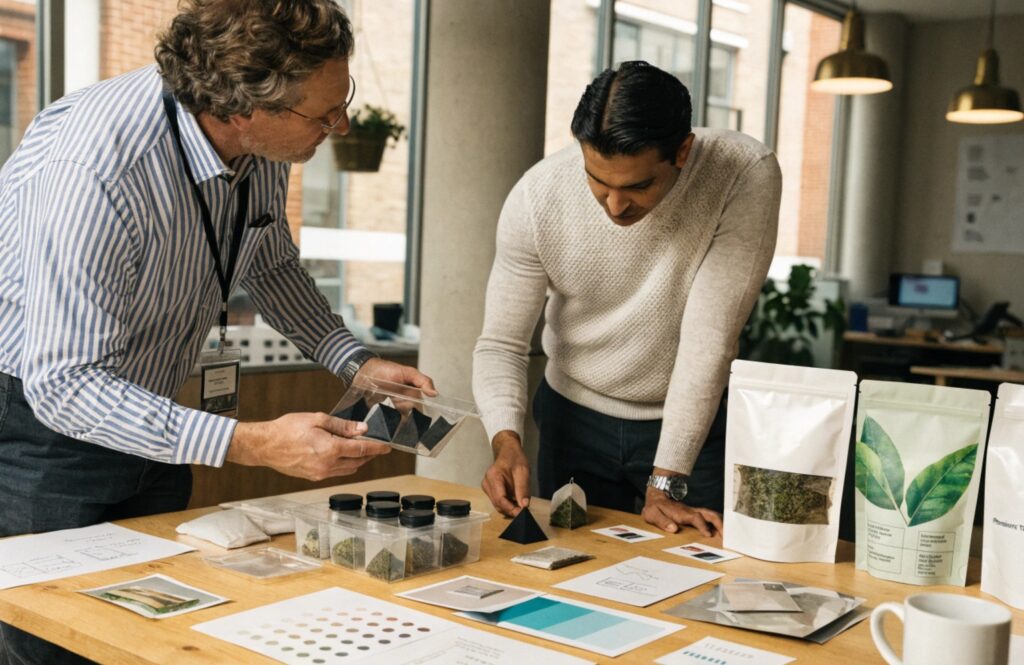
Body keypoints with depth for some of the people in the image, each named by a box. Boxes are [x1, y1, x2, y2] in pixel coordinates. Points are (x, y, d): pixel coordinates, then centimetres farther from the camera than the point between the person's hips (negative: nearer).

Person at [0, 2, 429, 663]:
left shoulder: (264, 149, -10)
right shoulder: (90, 171, -34)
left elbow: (272, 265, 9)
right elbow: (63, 384, -33)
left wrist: (356, 361, -4)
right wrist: (252, 445, -39)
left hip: (145, 413, 7)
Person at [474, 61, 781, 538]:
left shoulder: (746, 176, -24)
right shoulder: (536, 197, -19)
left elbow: (709, 337, -24)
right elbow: (500, 344, -11)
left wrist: (666, 483, -24)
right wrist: (506, 441, -29)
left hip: (696, 423, -1)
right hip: (573, 418, 2)